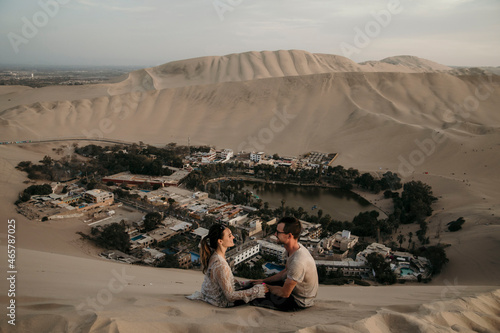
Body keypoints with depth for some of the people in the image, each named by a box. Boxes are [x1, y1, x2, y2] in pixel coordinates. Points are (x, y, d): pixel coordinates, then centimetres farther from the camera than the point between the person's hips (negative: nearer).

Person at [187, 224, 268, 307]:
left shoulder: (212, 254, -9)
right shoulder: (221, 266, -36)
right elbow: (230, 296, -27)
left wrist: (239, 283, 11)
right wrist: (258, 290, -21)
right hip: (222, 302, -8)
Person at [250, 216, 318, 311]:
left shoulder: (298, 262, -37)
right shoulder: (296, 247, -6)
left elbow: (285, 293, -26)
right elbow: (286, 271, 12)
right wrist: (263, 281, 10)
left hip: (299, 301, -9)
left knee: (253, 298, -11)